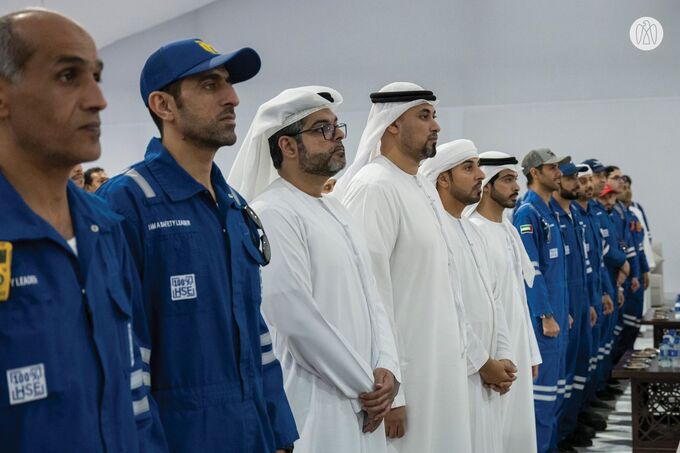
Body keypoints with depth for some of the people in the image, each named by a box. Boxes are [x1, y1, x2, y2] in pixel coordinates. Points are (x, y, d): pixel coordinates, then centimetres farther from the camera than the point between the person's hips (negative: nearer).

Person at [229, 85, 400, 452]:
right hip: (313, 408, -8)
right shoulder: (272, 214, -14)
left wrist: (386, 369, -4)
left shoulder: (335, 210, 13)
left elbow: (370, 297, 11)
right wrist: (365, 385, -12)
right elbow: (297, 318, -20)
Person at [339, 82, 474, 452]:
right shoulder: (374, 188, -15)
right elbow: (371, 294, -20)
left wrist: (471, 354, 17)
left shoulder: (425, 189, 13)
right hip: (406, 371, -9)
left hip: (443, 365, 9)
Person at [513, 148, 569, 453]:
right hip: (541, 316, -9)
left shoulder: (548, 211, 15)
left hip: (556, 314, 9)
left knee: (555, 390, 15)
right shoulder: (527, 213, -13)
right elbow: (530, 270, -18)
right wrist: (546, 315, -19)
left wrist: (564, 311, 17)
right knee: (542, 389, -6)